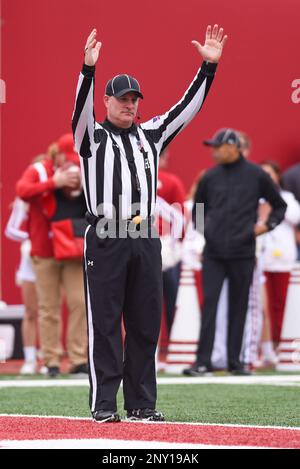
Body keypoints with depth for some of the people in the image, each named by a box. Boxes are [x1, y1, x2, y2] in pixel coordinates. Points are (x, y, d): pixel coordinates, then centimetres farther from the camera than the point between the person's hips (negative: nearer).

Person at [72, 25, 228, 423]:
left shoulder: (151, 134, 17)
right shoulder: (93, 136, 4)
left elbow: (189, 107, 11)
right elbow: (82, 109, -16)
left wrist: (209, 66, -1)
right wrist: (88, 69, -33)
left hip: (145, 238, 5)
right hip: (106, 237, -5)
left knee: (146, 324, 5)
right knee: (105, 323, -4)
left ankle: (142, 403, 10)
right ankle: (104, 404, -2)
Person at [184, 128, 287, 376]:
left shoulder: (256, 175, 2)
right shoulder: (211, 177, 9)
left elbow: (279, 205, 12)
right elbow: (197, 207, 24)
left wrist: (267, 226, -2)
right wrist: (202, 226, 8)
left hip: (243, 252, -1)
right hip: (213, 252, 1)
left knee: (239, 307, 4)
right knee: (209, 303, -6)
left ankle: (235, 361, 10)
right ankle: (203, 361, -6)